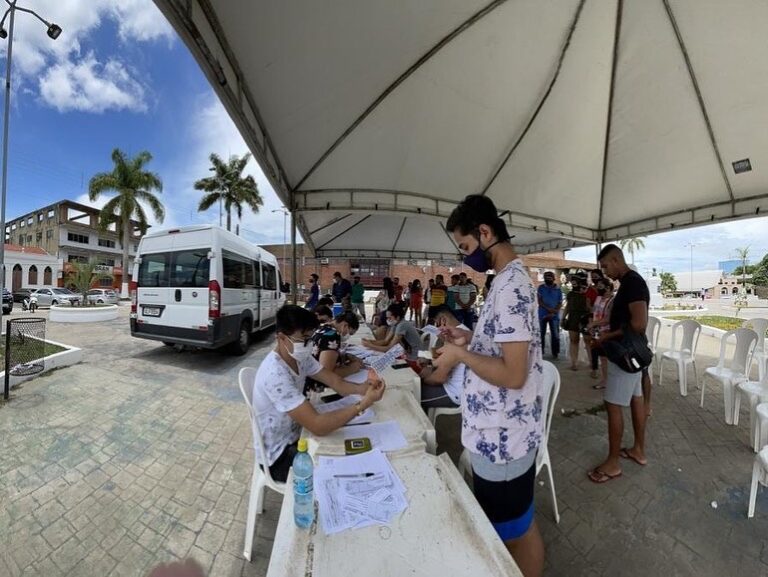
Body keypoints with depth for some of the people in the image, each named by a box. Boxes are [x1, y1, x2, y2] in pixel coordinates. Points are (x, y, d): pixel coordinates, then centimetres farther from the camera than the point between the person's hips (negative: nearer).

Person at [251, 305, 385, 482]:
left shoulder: (300, 357, -8)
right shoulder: (275, 375, -34)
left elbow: (336, 382, -8)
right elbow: (317, 426, -36)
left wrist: (364, 388, -27)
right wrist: (363, 403, -35)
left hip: (295, 436, 7)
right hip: (279, 455, -7)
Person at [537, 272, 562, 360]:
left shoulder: (558, 290, 6)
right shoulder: (541, 288, 3)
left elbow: (560, 303, 2)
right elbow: (539, 301, -4)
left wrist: (553, 312, -12)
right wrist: (548, 309, -16)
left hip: (554, 315, 1)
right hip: (542, 314, -1)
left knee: (555, 334, 3)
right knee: (541, 334, 3)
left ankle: (555, 353, 11)